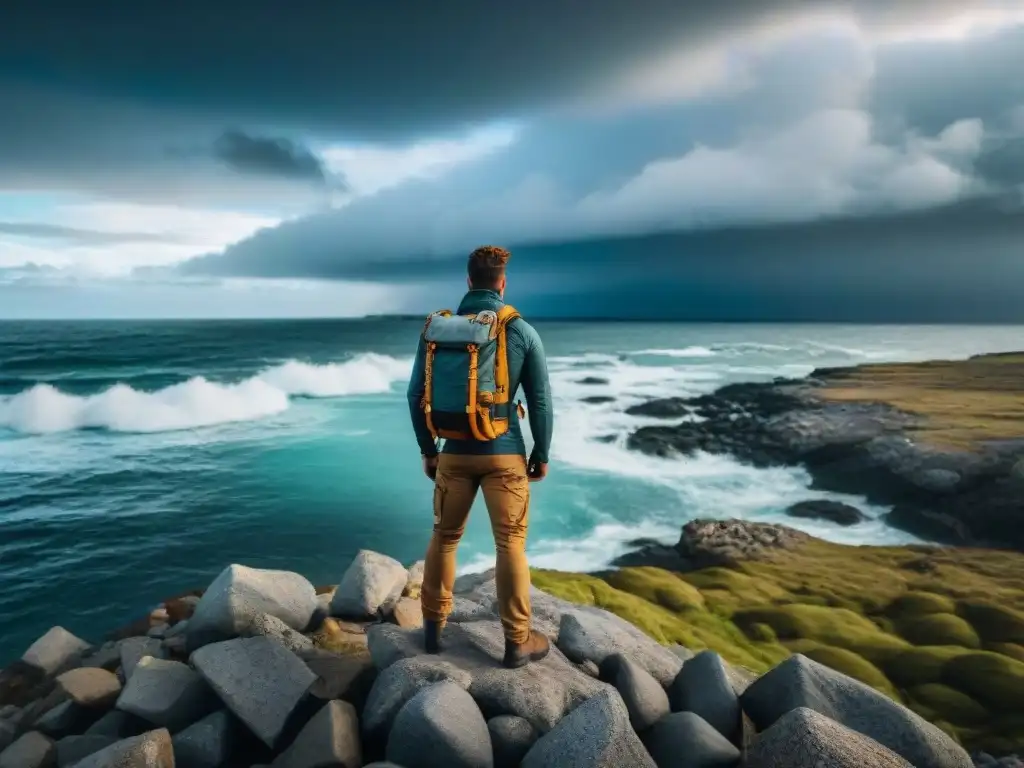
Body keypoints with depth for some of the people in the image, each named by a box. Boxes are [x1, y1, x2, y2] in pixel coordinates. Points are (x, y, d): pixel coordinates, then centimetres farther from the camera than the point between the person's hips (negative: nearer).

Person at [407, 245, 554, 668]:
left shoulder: (437, 328, 1)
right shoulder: (522, 331, -5)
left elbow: (417, 394, 3)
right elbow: (540, 399, -4)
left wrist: (427, 449, 13)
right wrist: (541, 454, 7)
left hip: (455, 452, 3)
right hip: (504, 454, -2)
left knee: (444, 537, 17)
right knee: (510, 545, 6)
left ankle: (433, 628, 27)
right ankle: (518, 642, 14)